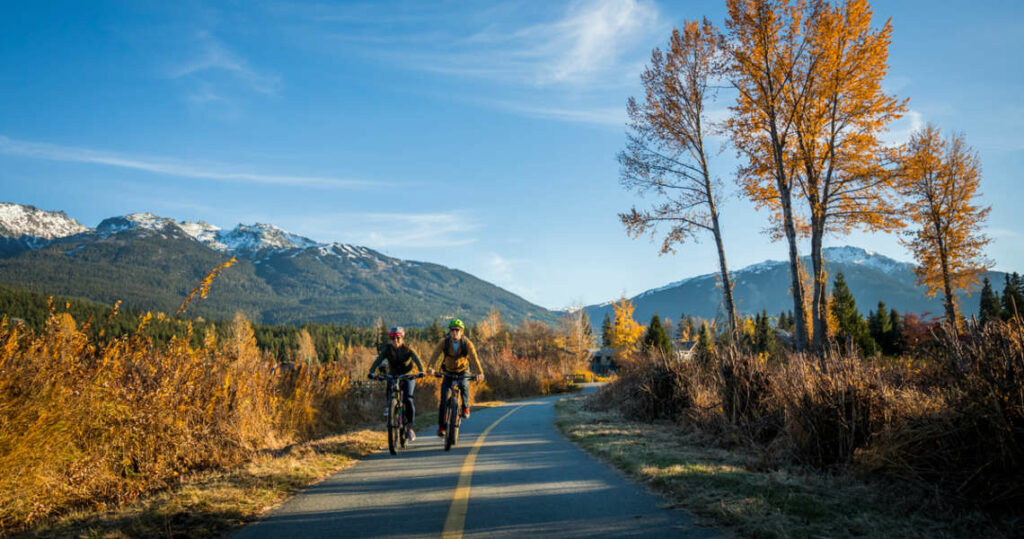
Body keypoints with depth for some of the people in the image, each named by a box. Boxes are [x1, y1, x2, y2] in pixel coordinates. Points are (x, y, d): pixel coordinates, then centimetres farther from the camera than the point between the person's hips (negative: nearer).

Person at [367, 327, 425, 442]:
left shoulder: (408, 349, -14)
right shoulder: (387, 348, -10)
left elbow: (417, 360, -28)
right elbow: (378, 360, -23)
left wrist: (421, 371, -48)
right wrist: (371, 372, -40)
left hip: (407, 377, -2)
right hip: (393, 376, 2)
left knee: (408, 400, -19)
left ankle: (410, 427, -5)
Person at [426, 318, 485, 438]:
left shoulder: (467, 344, -19)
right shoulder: (444, 342, -17)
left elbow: (474, 358, -30)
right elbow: (435, 354, -29)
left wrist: (480, 373, -46)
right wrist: (432, 368, -49)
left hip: (463, 372, -1)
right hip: (448, 373, 1)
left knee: (463, 385, -32)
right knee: (444, 399, -11)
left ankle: (465, 407, -3)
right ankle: (441, 426, 2)